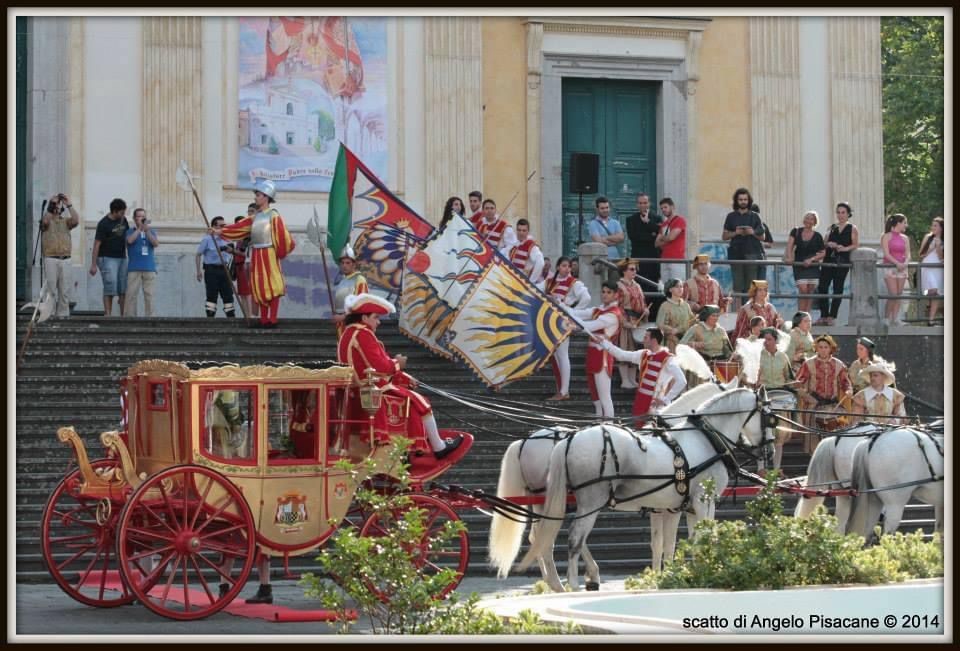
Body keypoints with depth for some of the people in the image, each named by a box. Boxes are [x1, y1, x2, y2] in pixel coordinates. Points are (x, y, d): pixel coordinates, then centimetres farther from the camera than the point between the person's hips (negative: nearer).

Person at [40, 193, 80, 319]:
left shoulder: (65, 221, 15)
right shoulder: (47, 220, 7)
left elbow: (76, 221, -5)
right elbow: (45, 221, -18)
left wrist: (69, 205, -5)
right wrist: (52, 204, -10)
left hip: (65, 260, 3)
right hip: (50, 259, -3)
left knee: (65, 290, 3)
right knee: (51, 288, -5)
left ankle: (63, 314, 7)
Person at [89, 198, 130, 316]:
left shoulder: (123, 220, 9)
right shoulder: (104, 224, -12)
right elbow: (96, 244, -12)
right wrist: (93, 265, -14)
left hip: (122, 258, 7)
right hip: (108, 259, -6)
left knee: (124, 289, 1)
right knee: (110, 288, -12)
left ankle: (123, 315, 4)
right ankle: (107, 315, -10)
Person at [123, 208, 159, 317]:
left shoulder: (151, 232, 16)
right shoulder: (130, 232, 10)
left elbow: (156, 244, -1)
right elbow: (130, 240, -11)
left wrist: (147, 230, -10)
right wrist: (139, 228, -9)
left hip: (149, 268, 2)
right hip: (134, 269, -2)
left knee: (149, 295, 1)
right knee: (131, 294, -8)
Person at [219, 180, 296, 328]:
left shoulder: (273, 216, -7)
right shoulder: (255, 217, 14)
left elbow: (282, 236, -11)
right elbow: (239, 228, 11)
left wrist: (280, 253, -6)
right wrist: (220, 231, 5)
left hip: (269, 254, -7)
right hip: (256, 255, 7)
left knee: (272, 287, -5)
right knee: (259, 288, 7)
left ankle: (272, 320, -4)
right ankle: (264, 320, 12)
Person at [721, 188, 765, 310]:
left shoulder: (754, 216, 10)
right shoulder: (731, 217, 11)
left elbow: (762, 237, 10)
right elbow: (725, 236, 9)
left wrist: (753, 233, -9)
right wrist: (735, 233, -8)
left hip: (752, 253, 0)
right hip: (736, 254, 0)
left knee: (751, 286, -6)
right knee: (738, 285, -3)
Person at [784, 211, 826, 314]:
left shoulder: (817, 236, 2)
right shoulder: (796, 232, 3)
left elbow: (823, 253, 3)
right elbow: (789, 245, -6)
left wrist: (811, 259, -12)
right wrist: (789, 257, -22)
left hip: (812, 266, 1)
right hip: (799, 266, -1)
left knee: (810, 291, -1)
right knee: (803, 289, -13)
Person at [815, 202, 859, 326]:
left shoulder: (852, 229, 5)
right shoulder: (832, 227, 16)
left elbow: (856, 244, -4)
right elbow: (825, 243, 15)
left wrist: (845, 248, -19)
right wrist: (829, 244, -7)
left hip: (842, 260, -4)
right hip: (829, 259, 4)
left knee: (837, 288, -2)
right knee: (822, 287, -4)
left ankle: (832, 317, 2)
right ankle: (823, 316, 2)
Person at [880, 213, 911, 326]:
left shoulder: (905, 238, 13)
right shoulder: (887, 237, -3)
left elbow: (907, 253, 7)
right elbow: (886, 254, -11)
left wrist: (906, 263, -14)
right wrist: (897, 263, -22)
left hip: (901, 268, 5)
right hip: (890, 267, -5)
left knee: (899, 294, 2)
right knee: (893, 294, -12)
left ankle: (895, 318, 5)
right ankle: (887, 318, -2)